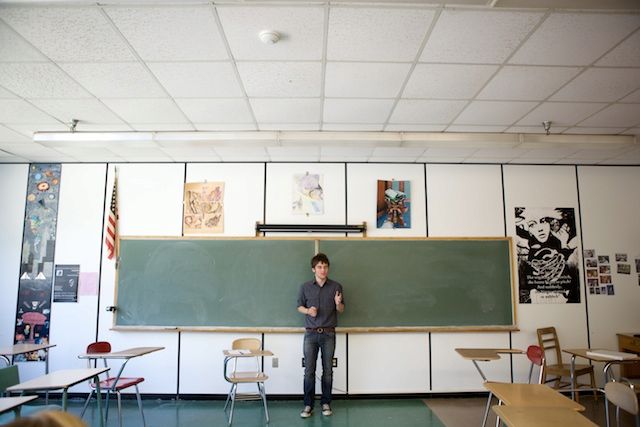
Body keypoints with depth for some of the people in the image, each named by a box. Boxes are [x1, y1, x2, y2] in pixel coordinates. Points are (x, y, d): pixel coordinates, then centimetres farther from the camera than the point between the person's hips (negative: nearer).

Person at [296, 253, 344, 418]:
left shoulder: (336, 286, -1)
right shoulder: (305, 287, 0)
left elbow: (341, 310, 6)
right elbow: (300, 306, 9)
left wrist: (338, 303, -17)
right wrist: (308, 311, -12)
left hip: (329, 334, 0)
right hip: (311, 334, 0)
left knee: (328, 370, 7)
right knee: (309, 371, 2)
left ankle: (326, 403, 20)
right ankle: (308, 405, 13)